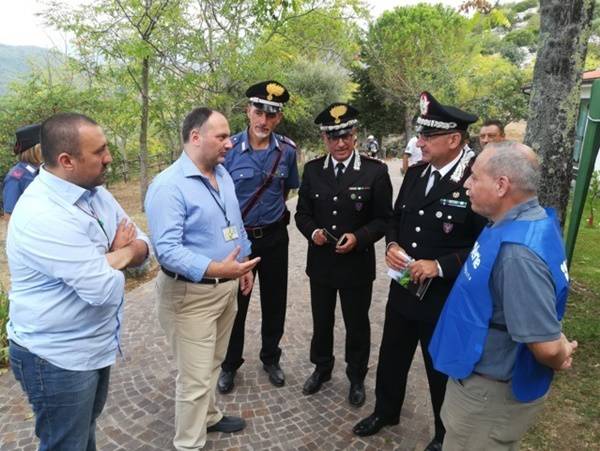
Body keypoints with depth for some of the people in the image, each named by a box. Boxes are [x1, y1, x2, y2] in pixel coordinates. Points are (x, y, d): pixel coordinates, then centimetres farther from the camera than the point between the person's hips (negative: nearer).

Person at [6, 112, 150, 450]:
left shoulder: (95, 191, -1)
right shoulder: (42, 215, -29)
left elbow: (142, 246, 2)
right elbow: (105, 289, -30)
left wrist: (115, 255, -21)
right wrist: (119, 254, -9)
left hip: (96, 346, 8)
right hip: (59, 359, -8)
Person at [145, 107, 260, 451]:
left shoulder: (223, 174, 6)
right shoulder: (169, 185, -21)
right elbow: (167, 248, -28)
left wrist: (244, 265, 15)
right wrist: (215, 269, -37)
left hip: (227, 286, 8)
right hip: (190, 293, -8)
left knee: (213, 363, 24)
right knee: (196, 376, 4)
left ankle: (209, 416, 46)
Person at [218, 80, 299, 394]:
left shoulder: (287, 150, -4)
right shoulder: (229, 149, -12)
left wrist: (272, 213, 11)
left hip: (274, 238, 2)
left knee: (274, 303, 14)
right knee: (235, 304, 11)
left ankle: (271, 358, 38)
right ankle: (230, 365, 33)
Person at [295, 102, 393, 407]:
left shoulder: (375, 171, -10)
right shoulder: (312, 170, 0)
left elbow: (384, 219, -7)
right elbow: (302, 213, 5)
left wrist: (359, 237, -23)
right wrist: (312, 231, -16)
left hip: (357, 265, -2)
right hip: (321, 263, 3)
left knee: (357, 325, 16)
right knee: (321, 321, 20)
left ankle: (356, 378, 39)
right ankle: (322, 368, 45)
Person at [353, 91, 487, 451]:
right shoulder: (415, 173, 3)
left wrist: (441, 266, -24)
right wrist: (392, 244, -6)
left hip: (445, 299, -6)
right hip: (403, 290, 6)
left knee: (442, 370, 17)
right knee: (391, 358, 23)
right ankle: (386, 411, 50)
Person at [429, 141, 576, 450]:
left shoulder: (518, 251, -35)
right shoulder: (525, 221, -2)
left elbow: (547, 347, -33)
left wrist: (560, 359, -12)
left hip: (490, 391, -9)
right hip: (484, 374, 9)